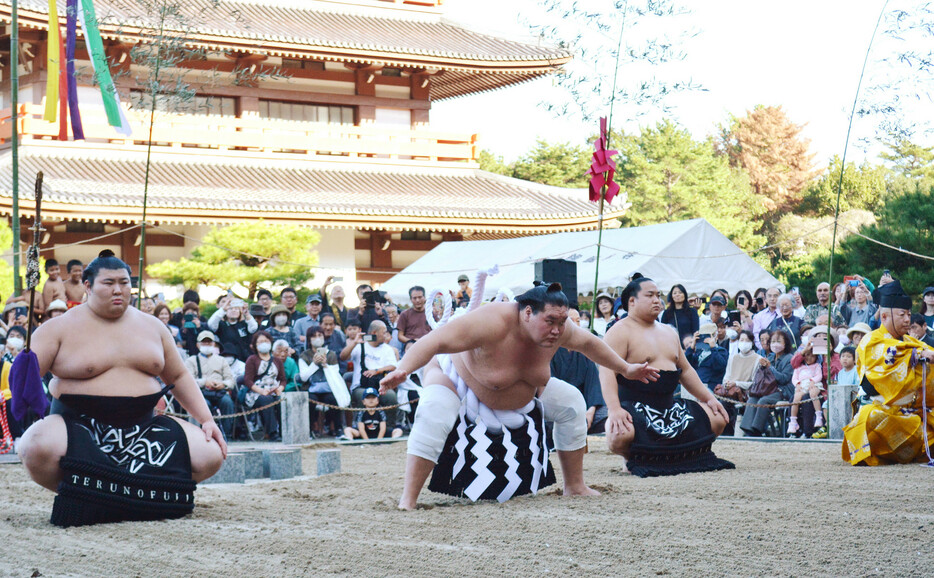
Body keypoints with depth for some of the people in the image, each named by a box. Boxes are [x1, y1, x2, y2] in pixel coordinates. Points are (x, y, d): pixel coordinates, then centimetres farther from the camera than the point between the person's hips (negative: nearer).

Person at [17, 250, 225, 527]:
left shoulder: (152, 326, 13)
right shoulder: (61, 328, 0)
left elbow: (179, 377, 19)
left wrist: (207, 420, 7)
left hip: (142, 427, 4)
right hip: (79, 425, -4)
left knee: (211, 455, -15)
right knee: (39, 447, -38)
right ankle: (79, 497, -4)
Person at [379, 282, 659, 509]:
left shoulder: (559, 328, -20)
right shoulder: (494, 323, -42)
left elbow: (589, 343, 3)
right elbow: (436, 341, -50)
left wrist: (626, 369, 13)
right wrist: (403, 370, -64)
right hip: (458, 380, -7)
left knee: (572, 402, 1)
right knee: (434, 411, -37)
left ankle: (575, 486, 16)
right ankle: (407, 501, -35)